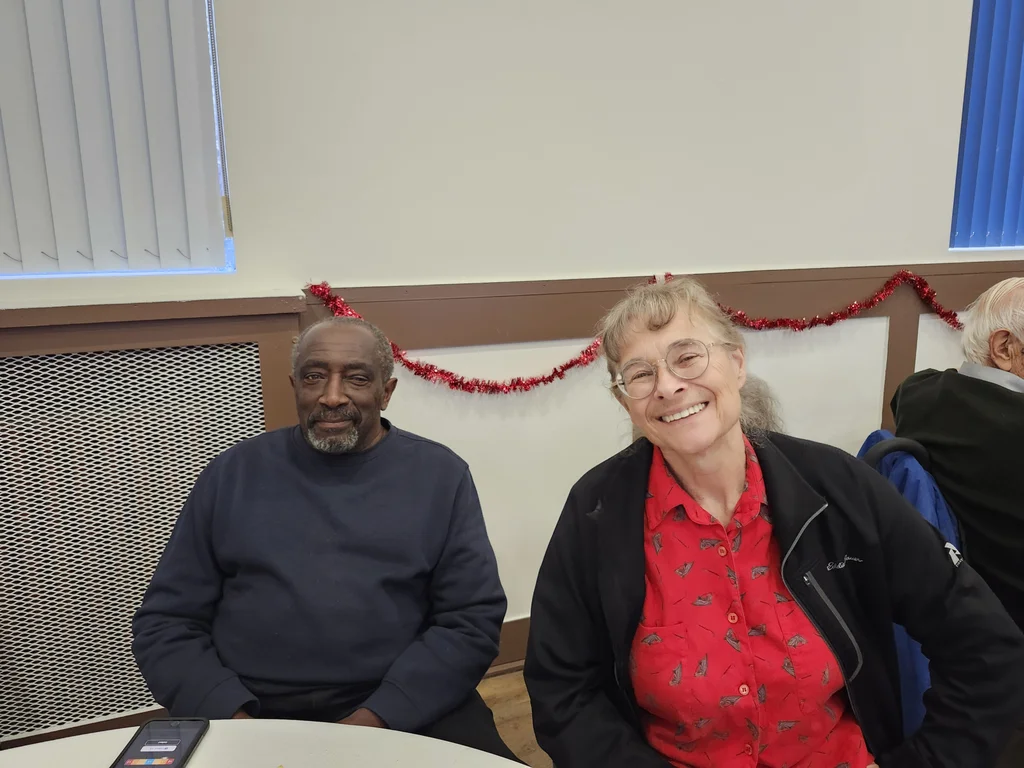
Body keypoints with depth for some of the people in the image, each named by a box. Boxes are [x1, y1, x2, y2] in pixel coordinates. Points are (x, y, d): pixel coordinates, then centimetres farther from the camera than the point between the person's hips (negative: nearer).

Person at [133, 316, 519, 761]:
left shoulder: (440, 475, 4)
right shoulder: (233, 474, 7)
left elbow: (472, 619, -1)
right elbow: (165, 622, 7)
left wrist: (376, 719, -13)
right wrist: (232, 718, -8)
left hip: (406, 713, 0)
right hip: (252, 713, 1)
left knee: (476, 749, -24)